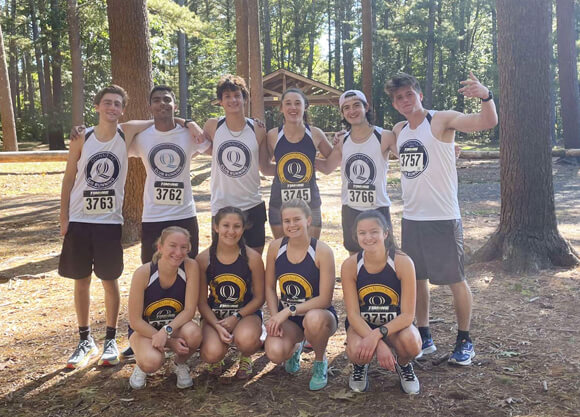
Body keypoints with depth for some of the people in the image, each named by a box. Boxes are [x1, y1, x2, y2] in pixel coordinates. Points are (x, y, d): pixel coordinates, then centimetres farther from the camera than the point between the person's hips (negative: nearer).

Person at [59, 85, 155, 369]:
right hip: (79, 221, 1)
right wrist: (63, 217, 0)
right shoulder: (81, 138, -3)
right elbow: (69, 178, 3)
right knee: (81, 281, 9)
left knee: (110, 281, 6)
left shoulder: (127, 133, -4)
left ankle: (110, 340, 21)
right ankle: (85, 341, 24)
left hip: (110, 221, -1)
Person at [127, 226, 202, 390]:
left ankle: (180, 364, 3)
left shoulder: (191, 267, -19)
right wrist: (169, 343, -23)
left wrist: (167, 331, -33)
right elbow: (135, 321, -18)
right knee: (153, 361, -33)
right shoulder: (143, 273, -24)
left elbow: (189, 310, -17)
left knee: (194, 333, -32)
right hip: (144, 328, -2)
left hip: (176, 326, 2)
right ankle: (142, 366, 7)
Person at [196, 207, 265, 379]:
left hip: (246, 312, -1)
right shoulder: (204, 259, -8)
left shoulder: (252, 257, -10)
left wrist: (237, 317, -17)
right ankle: (217, 360, 15)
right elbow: (202, 302, -3)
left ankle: (245, 358, 6)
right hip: (213, 315, 1)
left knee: (246, 340, -35)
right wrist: (217, 326, -19)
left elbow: (259, 297, -3)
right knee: (212, 354, -28)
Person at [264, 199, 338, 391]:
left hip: (319, 314, -3)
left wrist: (289, 311, -24)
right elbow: (269, 287, 2)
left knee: (313, 319, -40)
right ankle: (295, 347, 15)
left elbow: (325, 299, -19)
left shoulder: (322, 251, -18)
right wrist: (275, 316, -13)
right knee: (274, 353, -27)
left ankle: (320, 362, -4)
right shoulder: (276, 247, -6)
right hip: (286, 317, 3)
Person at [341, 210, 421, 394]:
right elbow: (353, 314, -17)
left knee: (410, 341, -33)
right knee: (357, 351, -33)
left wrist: (377, 334, -35)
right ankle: (360, 366, 8)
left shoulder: (403, 262, -21)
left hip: (395, 324, 0)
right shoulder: (350, 266, -18)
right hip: (362, 324, 0)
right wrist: (379, 344, -31)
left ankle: (403, 365, 6)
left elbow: (408, 315, -21)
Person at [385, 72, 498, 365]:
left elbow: (488, 122, -20)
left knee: (455, 279, 4)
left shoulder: (442, 120, -8)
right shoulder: (399, 131, 10)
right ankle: (424, 338, 28)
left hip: (443, 218, -6)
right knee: (417, 278, 13)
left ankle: (464, 341, 22)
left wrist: (486, 96, -38)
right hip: (411, 218, 6)